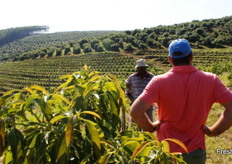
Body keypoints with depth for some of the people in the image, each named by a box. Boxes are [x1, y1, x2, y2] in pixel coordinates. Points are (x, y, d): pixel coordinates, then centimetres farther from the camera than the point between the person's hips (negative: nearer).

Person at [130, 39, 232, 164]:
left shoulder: (159, 82, -17)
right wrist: (213, 131, -3)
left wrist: (151, 128, -6)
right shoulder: (210, 80, -10)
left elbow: (135, 111, -24)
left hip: (167, 152, -1)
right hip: (196, 152, 2)